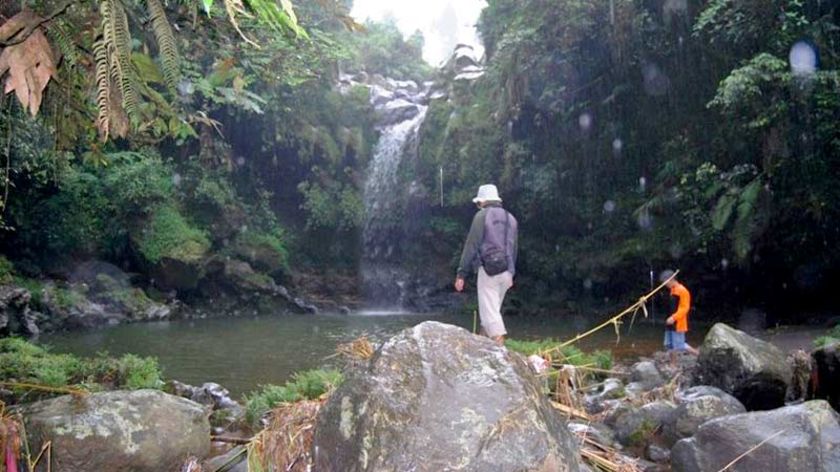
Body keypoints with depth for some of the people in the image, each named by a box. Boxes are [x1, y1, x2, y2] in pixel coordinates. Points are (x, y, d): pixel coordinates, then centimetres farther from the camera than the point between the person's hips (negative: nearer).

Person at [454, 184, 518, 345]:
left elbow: (471, 246, -8)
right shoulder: (511, 218, 15)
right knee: (493, 309, 16)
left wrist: (461, 273, -7)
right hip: (506, 271, 6)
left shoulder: (482, 216, -3)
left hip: (488, 270, -6)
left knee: (490, 311, -5)